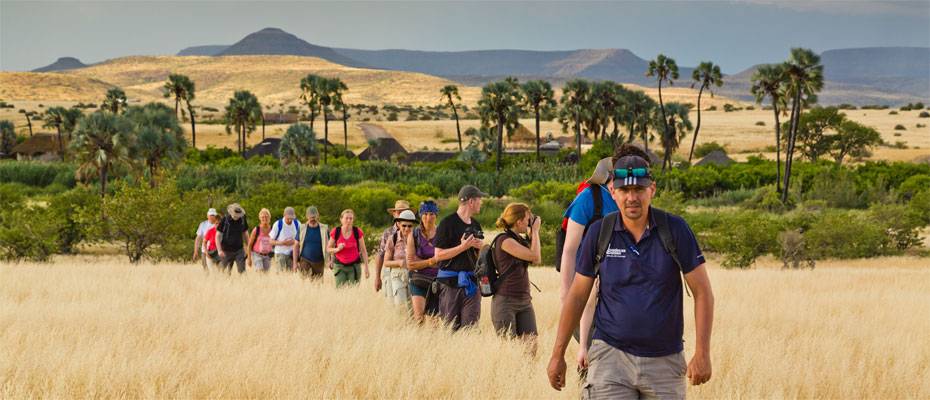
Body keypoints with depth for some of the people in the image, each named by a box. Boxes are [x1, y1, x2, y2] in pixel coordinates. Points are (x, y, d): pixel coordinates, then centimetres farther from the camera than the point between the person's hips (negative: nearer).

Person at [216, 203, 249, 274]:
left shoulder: (242, 220, 0)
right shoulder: (224, 220, -8)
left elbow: (245, 234, 13)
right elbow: (218, 236, -5)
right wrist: (220, 250, -13)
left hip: (239, 250, 1)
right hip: (227, 251, -1)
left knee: (242, 270, -9)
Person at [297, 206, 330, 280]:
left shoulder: (324, 229, 1)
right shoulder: (302, 228, 3)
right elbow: (297, 245, 6)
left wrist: (331, 260, -10)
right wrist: (295, 262, 0)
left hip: (319, 262, 1)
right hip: (305, 260, -1)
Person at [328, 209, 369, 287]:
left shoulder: (358, 232, -4)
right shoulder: (335, 232, -3)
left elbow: (363, 251, 1)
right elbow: (328, 249, 7)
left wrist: (366, 267, -4)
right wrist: (337, 249, -15)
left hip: (354, 266, 0)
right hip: (340, 266, 0)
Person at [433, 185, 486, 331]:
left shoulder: (475, 225, 15)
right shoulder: (447, 223, -6)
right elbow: (438, 255, -11)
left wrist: (481, 246, 0)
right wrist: (463, 247, -17)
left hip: (471, 283, 5)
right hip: (451, 283, -5)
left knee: (470, 327, -2)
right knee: (449, 328, -1)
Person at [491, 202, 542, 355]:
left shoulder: (519, 239, 14)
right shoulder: (504, 240, -12)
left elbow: (537, 260, 14)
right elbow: (535, 257, -17)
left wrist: (532, 234, 12)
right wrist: (535, 231, -5)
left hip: (524, 301, 8)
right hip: (505, 301, -8)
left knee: (531, 345, -3)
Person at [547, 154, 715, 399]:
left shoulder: (675, 229, -5)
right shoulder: (600, 233, -2)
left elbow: (702, 293, -3)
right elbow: (577, 295, 7)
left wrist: (702, 354, -11)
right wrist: (557, 355, 7)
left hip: (665, 360, 1)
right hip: (611, 355, 0)